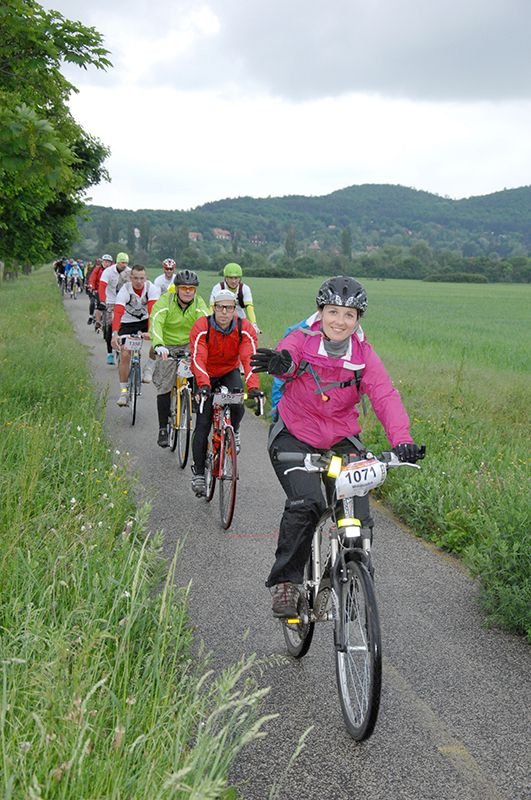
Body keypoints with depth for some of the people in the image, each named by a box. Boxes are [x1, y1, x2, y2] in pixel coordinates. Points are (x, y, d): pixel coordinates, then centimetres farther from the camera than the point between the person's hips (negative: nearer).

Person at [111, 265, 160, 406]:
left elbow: (152, 311, -31)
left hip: (145, 320, 2)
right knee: (125, 355, -12)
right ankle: (123, 391, -1)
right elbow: (118, 313, -34)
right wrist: (114, 334, -48)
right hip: (128, 323, -1)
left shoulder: (151, 288, -21)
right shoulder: (125, 290, -23)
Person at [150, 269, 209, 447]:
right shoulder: (165, 301, -19)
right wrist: (158, 345, -51)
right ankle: (163, 429, 1)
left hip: (190, 345, 2)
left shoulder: (199, 303, -12)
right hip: (168, 347, -2)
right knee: (164, 387, -7)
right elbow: (156, 323, -33)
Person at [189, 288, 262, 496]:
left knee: (237, 404, -29)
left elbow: (249, 358, -34)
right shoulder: (201, 328, -27)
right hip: (206, 376, -1)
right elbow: (198, 359, -37)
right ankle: (198, 472, 5)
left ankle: (232, 432, 6)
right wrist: (203, 385, -54)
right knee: (202, 424, -7)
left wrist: (253, 386, -49)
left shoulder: (245, 329, -22)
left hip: (230, 372, 1)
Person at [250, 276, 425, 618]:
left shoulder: (364, 354, -8)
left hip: (341, 441, 2)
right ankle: (285, 582, -7)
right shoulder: (301, 340, -12)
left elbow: (386, 396, -20)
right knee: (305, 503, -25)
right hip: (294, 437, -2)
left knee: (360, 521, -8)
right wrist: (281, 362, -62)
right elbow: (288, 356, -35)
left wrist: (402, 439, -39)